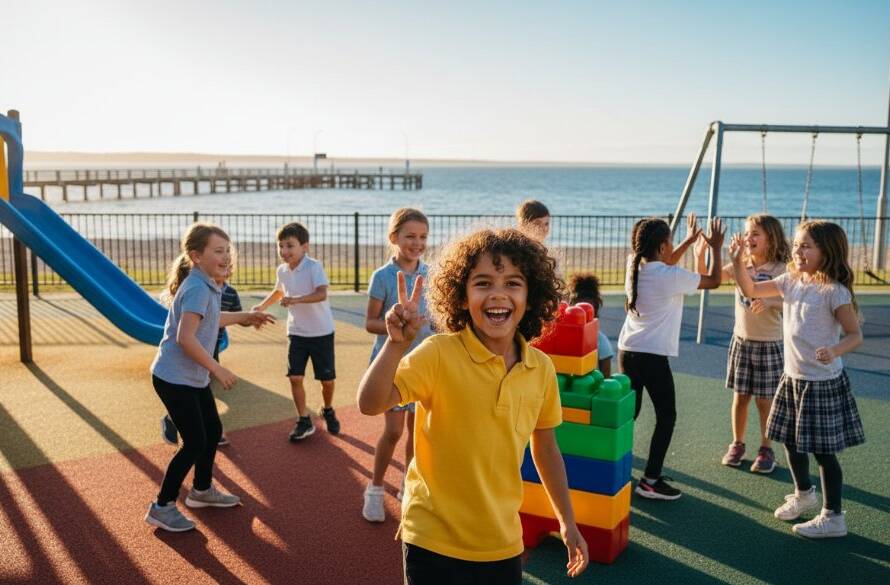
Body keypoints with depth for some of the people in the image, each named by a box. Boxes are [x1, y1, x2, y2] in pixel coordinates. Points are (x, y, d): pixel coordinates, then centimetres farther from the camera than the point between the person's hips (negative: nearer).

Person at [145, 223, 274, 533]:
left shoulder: (207, 285, 7)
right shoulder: (198, 289, -23)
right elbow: (185, 337, -30)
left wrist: (245, 317, 28)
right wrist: (218, 369, -23)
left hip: (194, 378, 10)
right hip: (174, 378, -10)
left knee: (213, 431, 19)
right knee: (195, 442, -5)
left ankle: (202, 490, 38)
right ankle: (162, 507, 9)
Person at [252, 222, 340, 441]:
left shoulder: (314, 266, -18)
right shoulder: (282, 271, 1)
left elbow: (322, 294, -32)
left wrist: (296, 300, -41)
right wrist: (262, 306, 12)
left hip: (321, 331, -4)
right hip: (297, 332, 4)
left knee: (327, 379, 5)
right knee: (295, 377, -4)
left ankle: (328, 411, 34)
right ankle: (304, 421, 11)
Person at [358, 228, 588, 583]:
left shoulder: (542, 369, -4)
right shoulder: (439, 354, -17)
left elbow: (545, 448, 9)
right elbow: (370, 404, -25)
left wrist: (567, 521, 15)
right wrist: (397, 342, -37)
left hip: (504, 543, 4)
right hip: (435, 542, -4)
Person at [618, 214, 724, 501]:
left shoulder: (635, 268, 5)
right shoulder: (672, 277, -15)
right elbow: (714, 281, -4)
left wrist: (689, 240, 33)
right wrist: (716, 247, 9)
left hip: (627, 351, 7)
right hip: (653, 356, -7)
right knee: (666, 416, 6)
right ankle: (650, 480, 7)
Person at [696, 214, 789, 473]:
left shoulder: (780, 270, -10)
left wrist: (768, 301, -32)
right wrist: (700, 255, -20)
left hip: (769, 344, -3)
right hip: (741, 340, 4)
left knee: (765, 400, 5)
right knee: (740, 397, 11)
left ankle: (766, 449, 20)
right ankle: (737, 444, 26)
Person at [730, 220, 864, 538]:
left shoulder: (834, 291, -17)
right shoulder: (791, 281, 3)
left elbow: (855, 335, -15)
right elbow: (751, 290, 13)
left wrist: (834, 350, -35)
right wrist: (737, 260, 0)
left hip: (823, 381, -7)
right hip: (793, 377, 7)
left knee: (822, 449, 1)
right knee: (791, 440, 19)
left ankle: (833, 517, 15)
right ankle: (804, 495, 42)